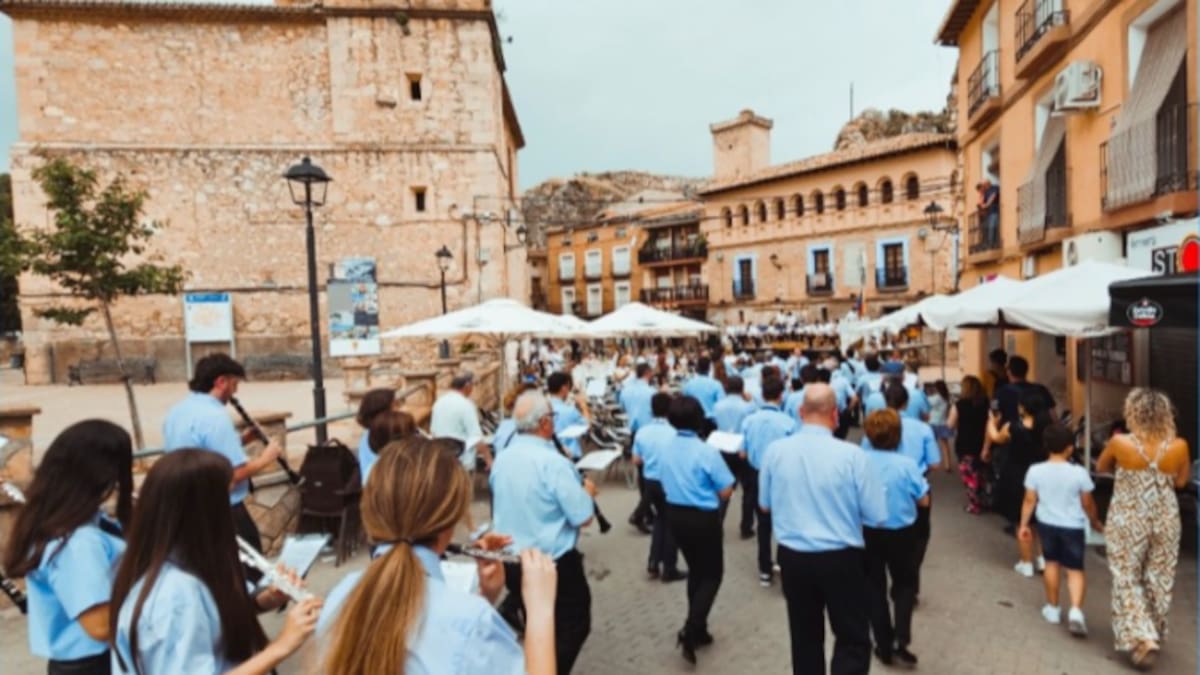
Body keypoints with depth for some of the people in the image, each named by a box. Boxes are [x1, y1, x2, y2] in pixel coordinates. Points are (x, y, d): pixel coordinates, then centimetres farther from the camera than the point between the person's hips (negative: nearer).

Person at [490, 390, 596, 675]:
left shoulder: (501, 460, -1)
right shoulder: (554, 462, -23)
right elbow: (582, 517, -21)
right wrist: (587, 491, -1)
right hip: (554, 563, -7)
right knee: (573, 626, 12)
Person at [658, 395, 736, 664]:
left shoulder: (665, 450, -3)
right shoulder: (707, 452, -21)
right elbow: (725, 492, -14)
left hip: (675, 515, 6)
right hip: (703, 518, -6)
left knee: (695, 570, 22)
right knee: (712, 573, 11)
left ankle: (697, 628, 32)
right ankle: (691, 630, -1)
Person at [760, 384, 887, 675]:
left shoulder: (775, 451, -7)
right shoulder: (851, 455, -17)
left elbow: (765, 504, 7)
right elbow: (877, 515, -8)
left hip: (792, 557, 3)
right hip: (841, 559, -3)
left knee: (805, 638, 20)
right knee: (854, 640, 13)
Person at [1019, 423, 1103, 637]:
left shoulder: (1035, 471, -10)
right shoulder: (1079, 473, -14)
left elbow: (1030, 501, -5)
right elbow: (1088, 504, -3)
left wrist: (1024, 524, 5)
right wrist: (1095, 522, 15)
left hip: (1046, 524, 2)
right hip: (1073, 527, -2)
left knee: (1052, 563, 18)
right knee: (1075, 570, 7)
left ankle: (1053, 608, 26)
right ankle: (1076, 610, -10)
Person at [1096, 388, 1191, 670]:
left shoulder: (1120, 443, -18)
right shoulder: (1179, 447, -12)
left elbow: (1101, 468, 1)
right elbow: (1181, 481, 6)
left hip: (1128, 520, -3)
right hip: (1165, 520, 3)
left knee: (1127, 579, 10)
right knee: (1159, 580, 19)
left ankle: (1141, 638, -1)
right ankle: (1154, 634, 33)